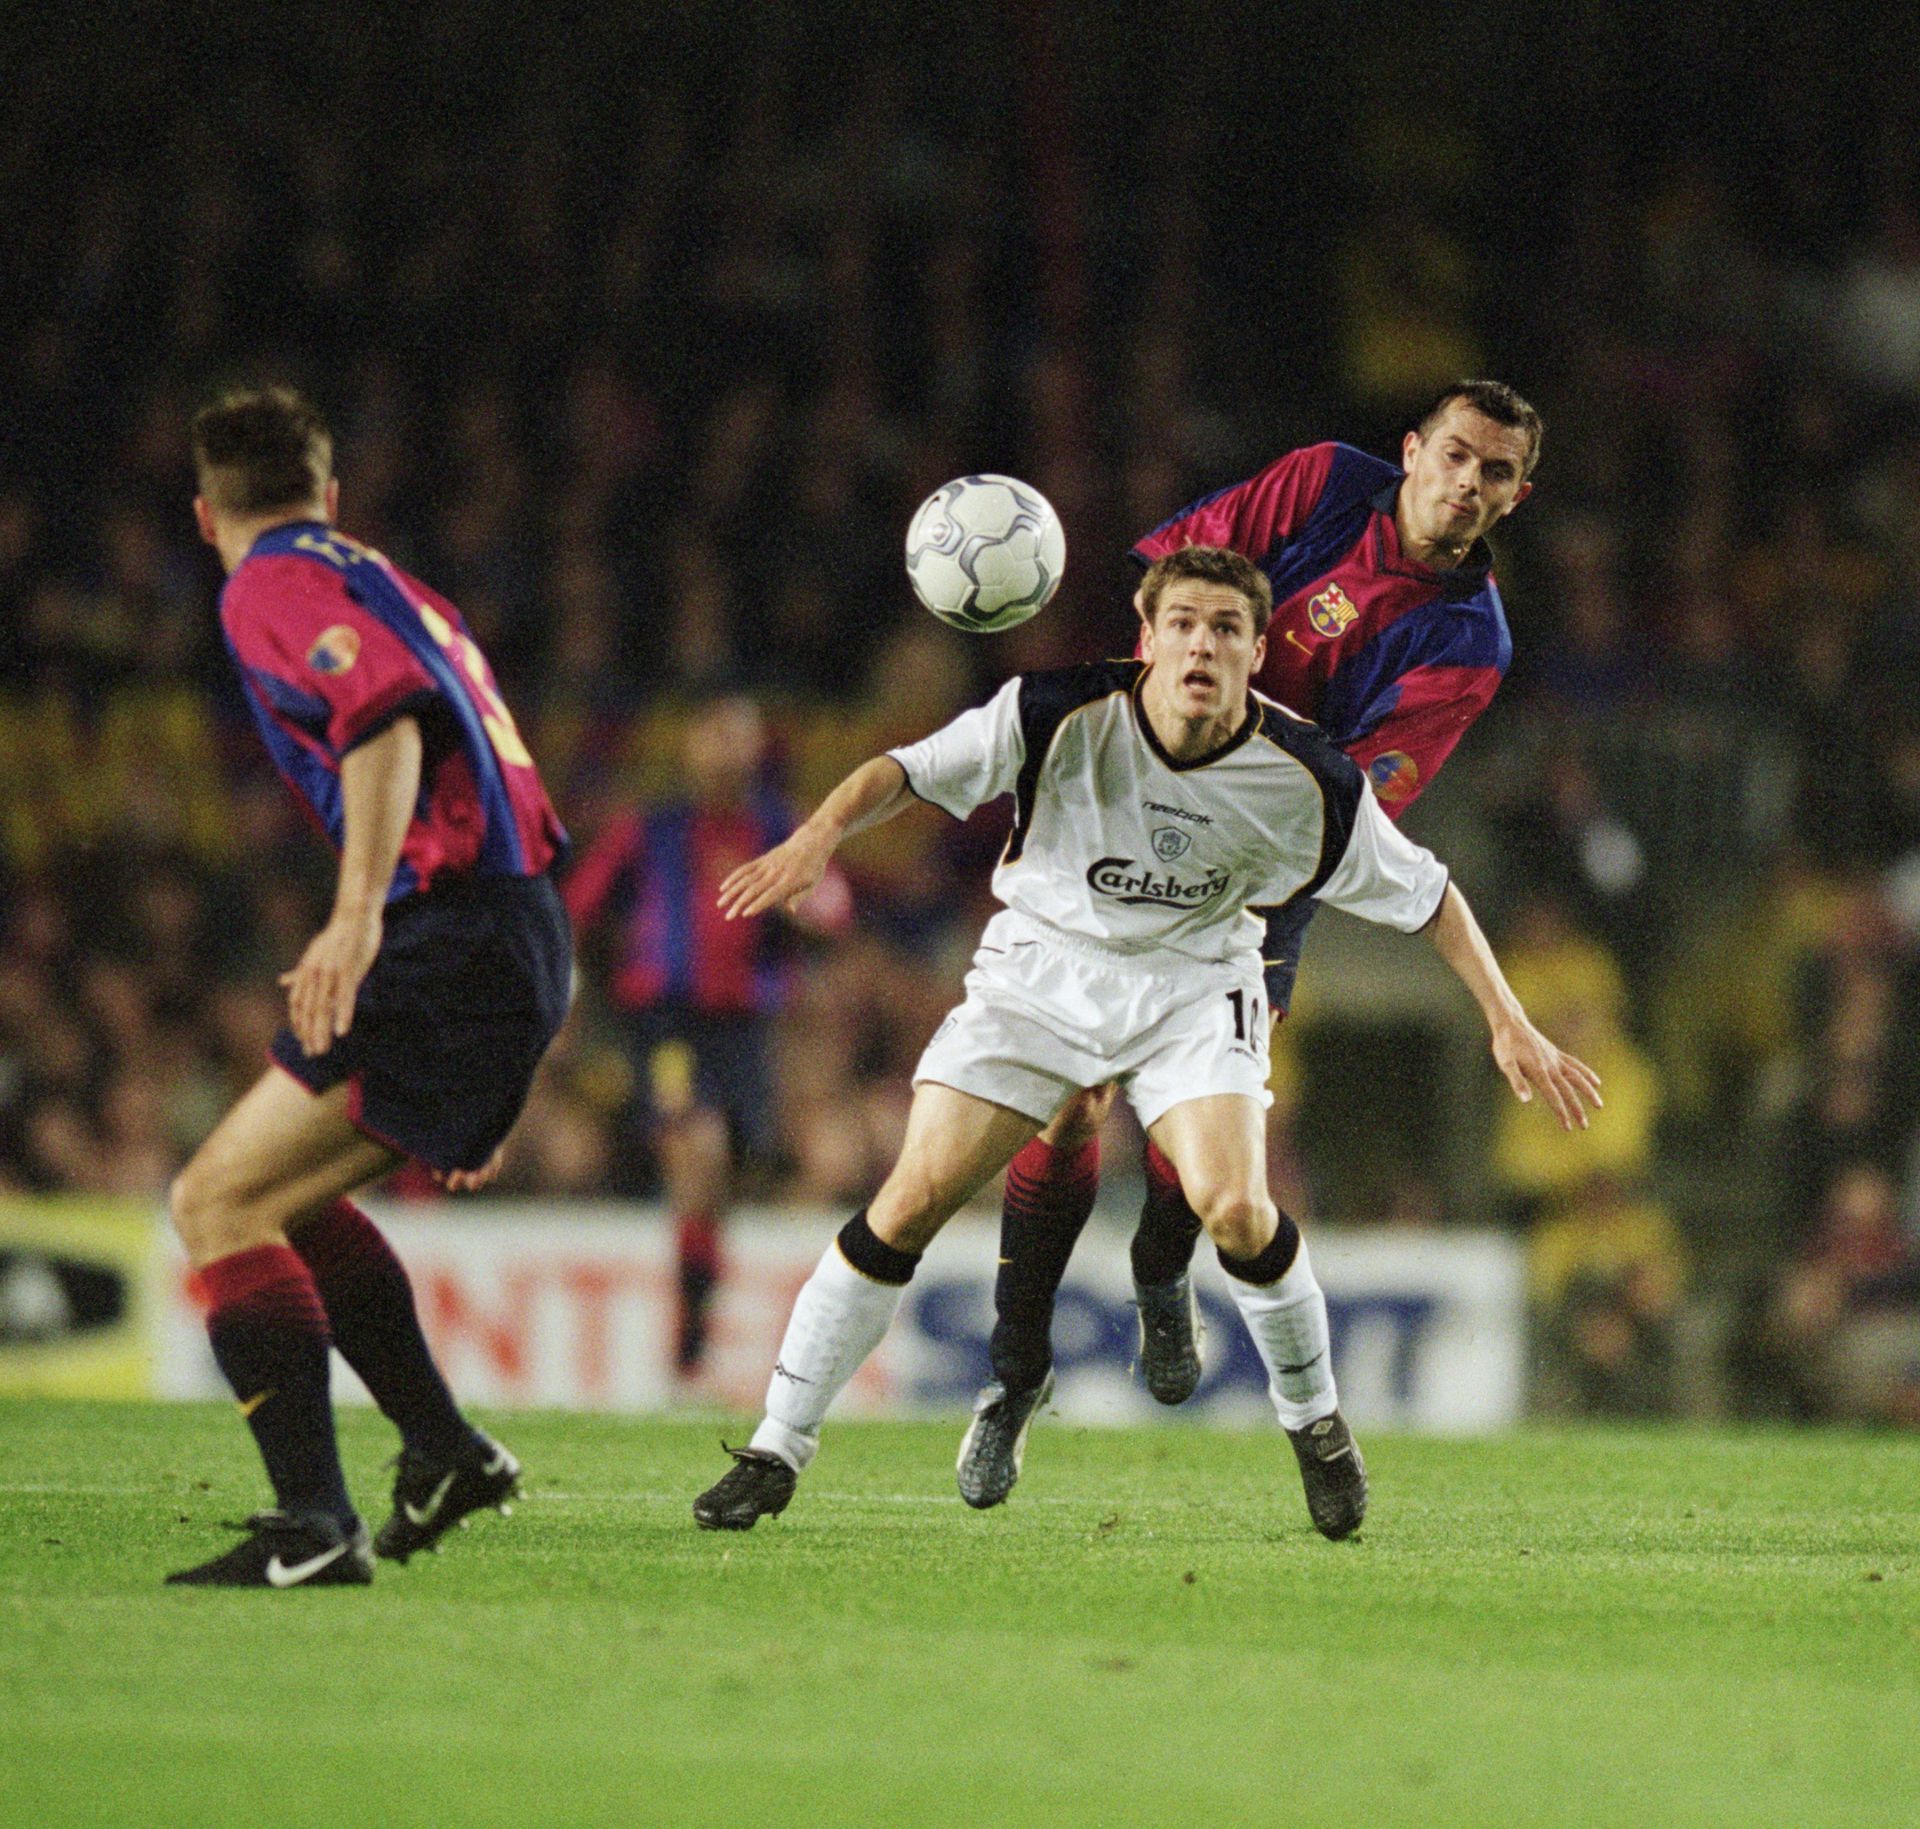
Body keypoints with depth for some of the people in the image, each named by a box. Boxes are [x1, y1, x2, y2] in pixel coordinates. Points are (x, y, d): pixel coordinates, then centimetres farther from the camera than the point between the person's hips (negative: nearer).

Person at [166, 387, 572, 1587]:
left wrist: (359, 915, -31)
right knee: (285, 1192, 23)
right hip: (527, 941, 9)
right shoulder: (387, 586, 27)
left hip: (451, 947, -9)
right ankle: (445, 1453, 25)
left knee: (219, 1202, -10)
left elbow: (387, 714, -21)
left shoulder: (274, 589, -1)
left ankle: (315, 1528, -20)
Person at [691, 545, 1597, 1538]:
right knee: (912, 1199, -11)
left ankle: (1313, 1417, 6)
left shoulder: (1305, 778, -18)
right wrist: (820, 832, -40)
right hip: (1042, 965, 0)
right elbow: (908, 770, -21)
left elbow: (1424, 892, -5)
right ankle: (777, 1448, -1)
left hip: (1194, 982, 0)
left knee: (1233, 1207, -22)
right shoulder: (1062, 714, -22)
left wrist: (1510, 1023, -7)